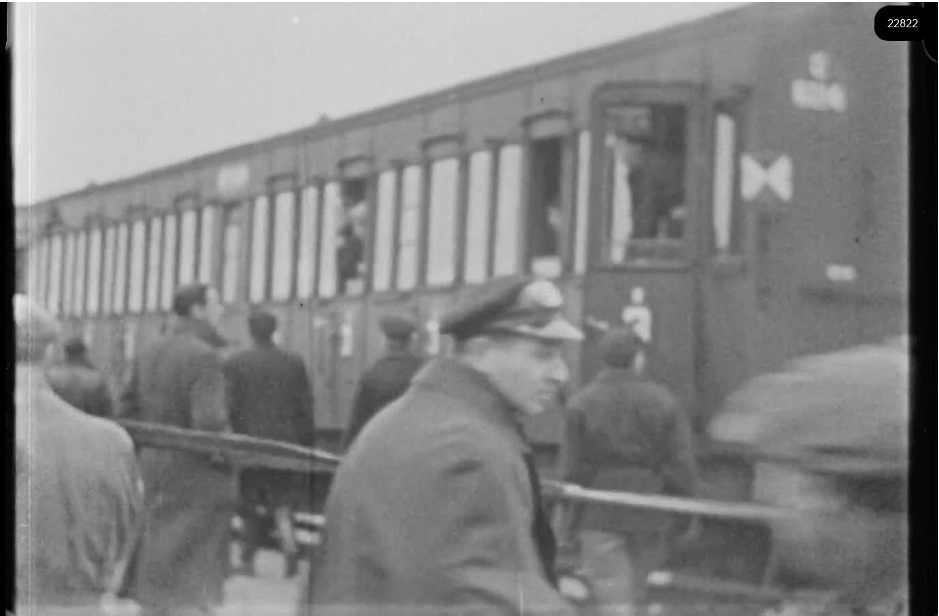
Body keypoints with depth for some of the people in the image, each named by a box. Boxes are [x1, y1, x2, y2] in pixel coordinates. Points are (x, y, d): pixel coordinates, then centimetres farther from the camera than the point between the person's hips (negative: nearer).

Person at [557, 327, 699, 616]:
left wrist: (567, 521, 3)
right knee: (635, 590, 17)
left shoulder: (581, 403, -5)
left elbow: (573, 469, -5)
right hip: (650, 514, 2)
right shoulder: (662, 401, -1)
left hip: (600, 516, -2)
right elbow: (682, 463, -3)